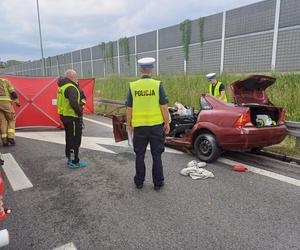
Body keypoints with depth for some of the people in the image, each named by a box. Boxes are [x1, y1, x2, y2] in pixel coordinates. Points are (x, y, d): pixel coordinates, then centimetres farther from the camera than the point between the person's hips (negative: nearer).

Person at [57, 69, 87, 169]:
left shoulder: (63, 86, 13)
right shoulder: (71, 88, -19)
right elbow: (74, 103, -30)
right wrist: (80, 113, -20)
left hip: (65, 116, 10)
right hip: (72, 117, -10)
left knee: (69, 138, 20)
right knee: (75, 140, -1)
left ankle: (70, 158, 32)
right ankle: (74, 162, 6)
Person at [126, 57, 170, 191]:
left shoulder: (133, 86, -1)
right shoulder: (157, 85, -6)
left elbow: (129, 108, 1)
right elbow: (164, 107, -8)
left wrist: (128, 124, 12)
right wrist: (167, 123, 2)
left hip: (139, 126, 1)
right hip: (156, 125, -1)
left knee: (139, 155, 14)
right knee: (156, 155, 10)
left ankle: (139, 182, 25)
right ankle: (158, 183, 19)